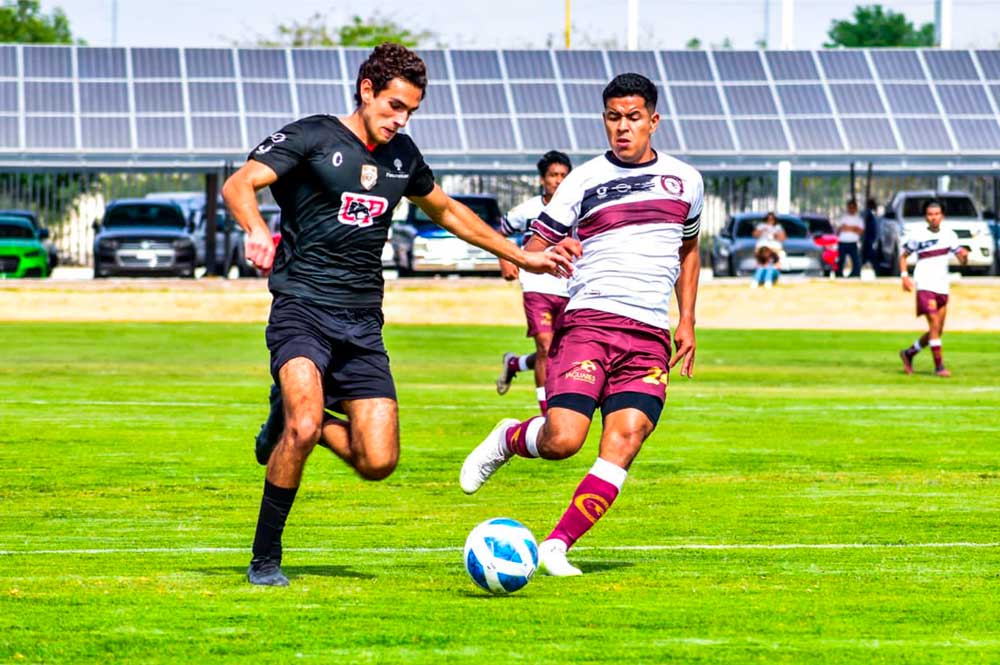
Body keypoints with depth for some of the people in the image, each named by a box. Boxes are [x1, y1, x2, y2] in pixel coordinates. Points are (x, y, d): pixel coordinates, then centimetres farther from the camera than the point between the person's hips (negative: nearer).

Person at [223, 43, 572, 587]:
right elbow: (238, 184, -16)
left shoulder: (401, 155, 15)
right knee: (302, 430, -27)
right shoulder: (313, 138, -3)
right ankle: (265, 559, -9)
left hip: (362, 326, 6)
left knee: (378, 462, -8)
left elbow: (446, 210, 33)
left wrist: (520, 256, 36)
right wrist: (256, 230, -38)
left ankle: (299, 419, 23)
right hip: (302, 311, -6)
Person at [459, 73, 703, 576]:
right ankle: (508, 439, 16)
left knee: (625, 437, -17)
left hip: (650, 336, 3)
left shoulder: (685, 181, 15)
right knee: (563, 438, -19)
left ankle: (557, 545, -11)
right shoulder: (583, 181, 4)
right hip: (588, 322, -3)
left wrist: (687, 320, 22)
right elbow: (526, 255, 4)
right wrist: (552, 253, -19)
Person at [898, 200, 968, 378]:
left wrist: (963, 255, -16)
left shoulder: (949, 235, 7)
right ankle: (939, 366, -18)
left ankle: (909, 354, 29)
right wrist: (904, 276, -6)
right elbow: (903, 254, 8)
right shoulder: (917, 236, -2)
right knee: (934, 324, -18)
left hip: (942, 288, 5)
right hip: (924, 286, -5)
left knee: (938, 330, 9)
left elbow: (961, 259, 8)